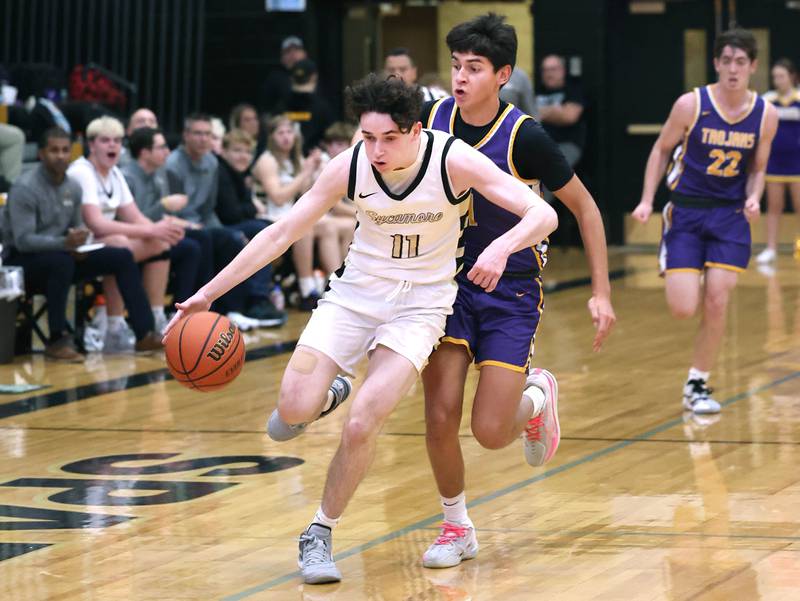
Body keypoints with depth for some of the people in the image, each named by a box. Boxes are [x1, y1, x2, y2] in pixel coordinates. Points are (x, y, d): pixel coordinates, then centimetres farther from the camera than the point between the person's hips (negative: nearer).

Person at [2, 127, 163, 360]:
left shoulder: (73, 187, 4)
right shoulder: (25, 189, -19)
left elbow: (77, 228, 14)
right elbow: (23, 240, -25)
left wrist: (79, 245, -11)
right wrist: (65, 243, -38)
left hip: (61, 254, 7)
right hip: (23, 261, -7)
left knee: (122, 257, -5)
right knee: (61, 260, -39)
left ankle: (145, 333, -7)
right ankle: (57, 341, -32)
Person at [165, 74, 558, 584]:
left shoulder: (454, 160, -21)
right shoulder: (350, 167, -14)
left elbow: (543, 214, -22)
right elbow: (282, 233, -8)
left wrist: (502, 247, -44)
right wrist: (209, 293, -12)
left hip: (420, 304, -2)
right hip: (355, 293, 2)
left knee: (362, 425, -18)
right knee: (294, 413, -14)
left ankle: (320, 535, 5)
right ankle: (322, 399, 26)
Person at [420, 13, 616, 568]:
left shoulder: (525, 137, -17)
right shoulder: (432, 121, -7)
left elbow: (584, 207, -5)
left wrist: (602, 293, -7)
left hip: (512, 291, -3)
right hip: (448, 280, 3)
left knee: (490, 431, -9)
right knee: (440, 417, -8)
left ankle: (536, 395, 27)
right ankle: (457, 529, 14)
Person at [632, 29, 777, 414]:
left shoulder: (765, 115, -3)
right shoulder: (691, 104, -11)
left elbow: (757, 169, 10)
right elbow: (661, 150, 2)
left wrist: (753, 198, -11)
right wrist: (647, 200, -6)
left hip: (730, 215, 2)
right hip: (685, 212, -2)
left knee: (716, 304, -8)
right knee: (682, 310, -10)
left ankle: (697, 386, 10)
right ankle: (686, 283, 29)